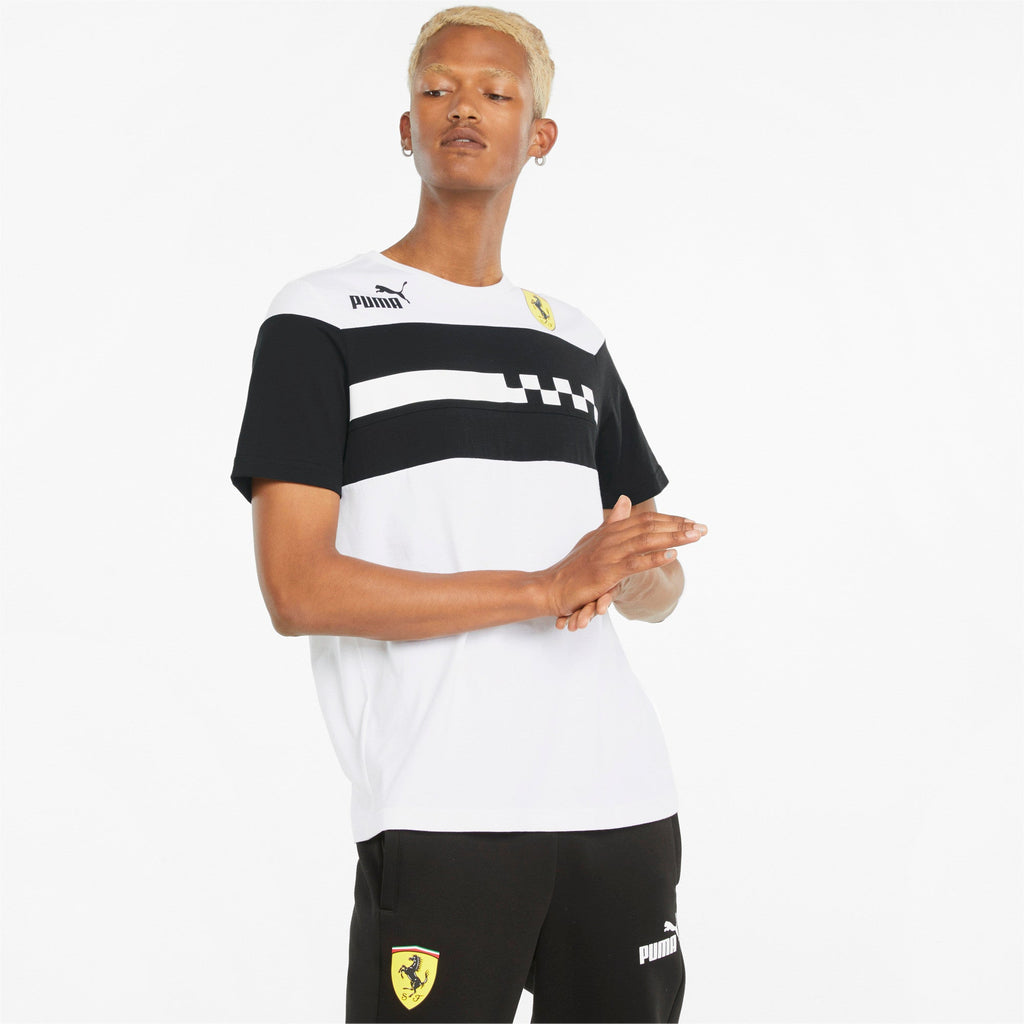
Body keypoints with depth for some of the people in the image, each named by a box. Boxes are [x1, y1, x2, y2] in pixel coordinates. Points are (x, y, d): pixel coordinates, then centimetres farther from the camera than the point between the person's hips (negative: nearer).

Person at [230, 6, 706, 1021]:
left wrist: (622, 579, -6)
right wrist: (547, 586, -15)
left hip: (625, 802, 5)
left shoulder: (575, 339, 17)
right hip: (441, 813, -5)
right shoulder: (321, 319, 0)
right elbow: (296, 589, -10)